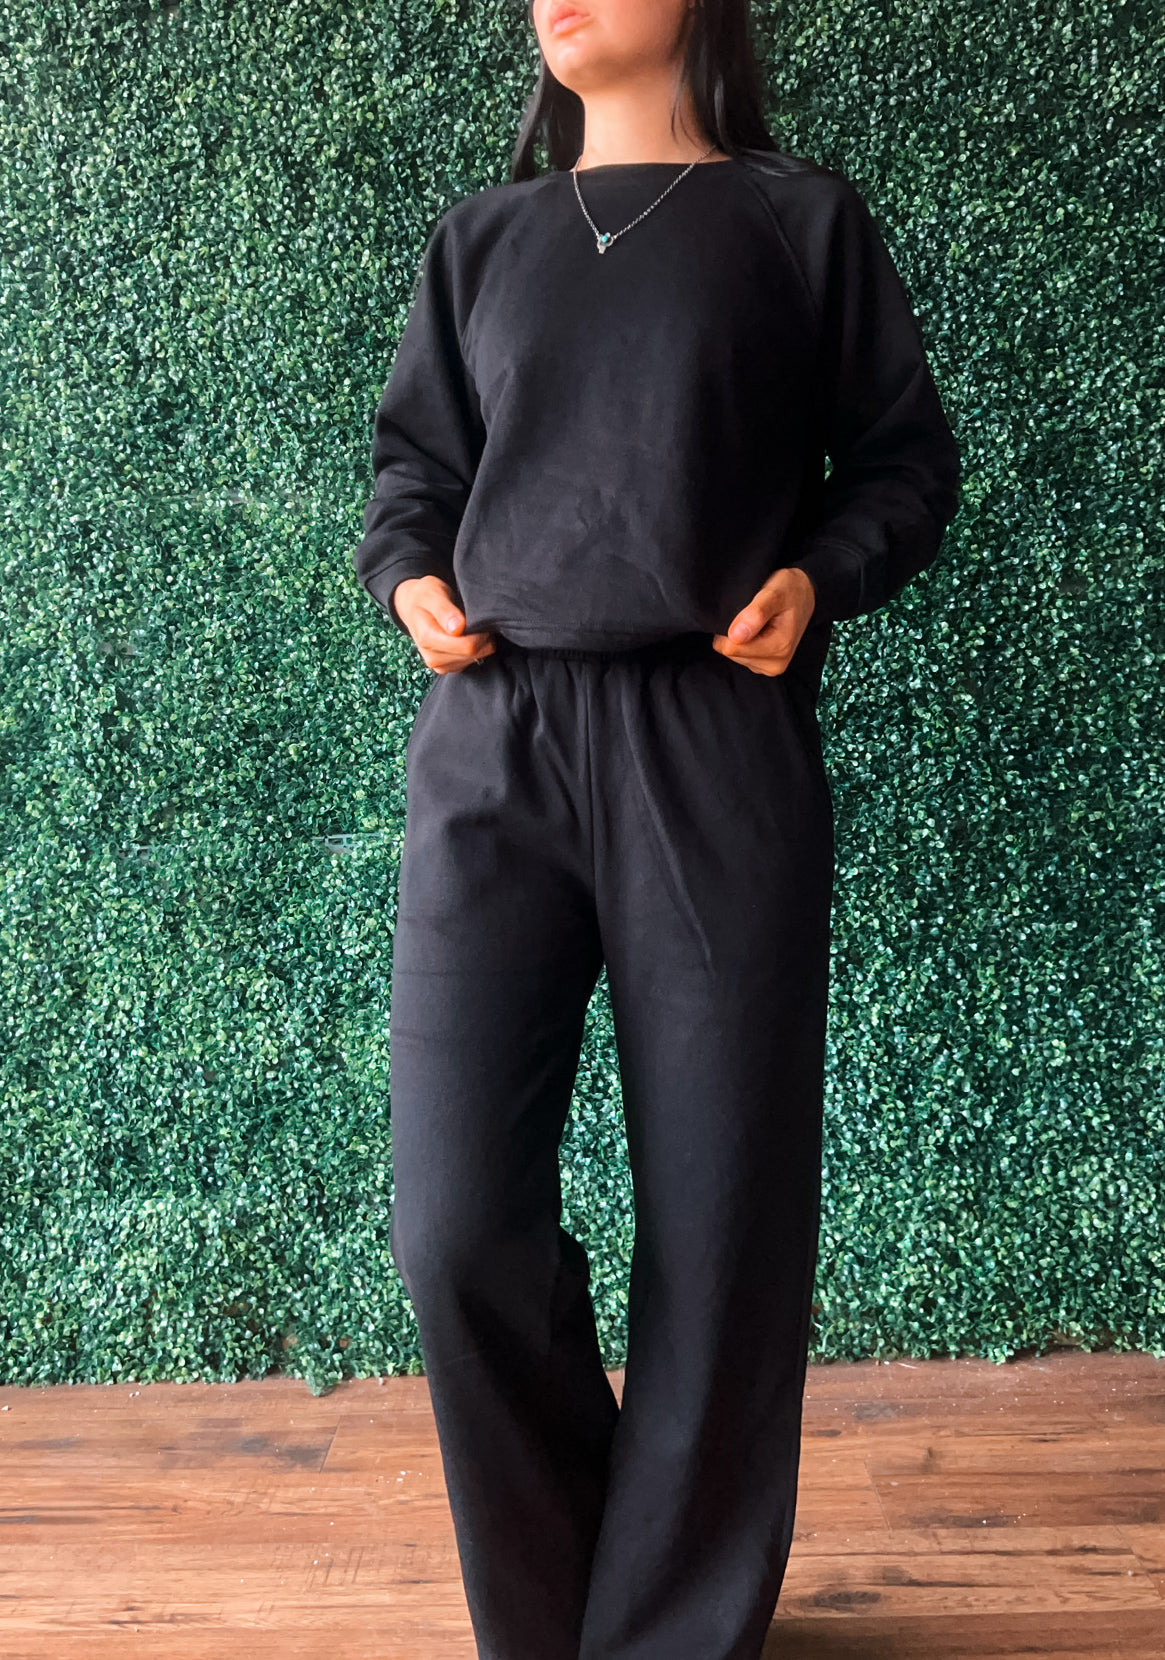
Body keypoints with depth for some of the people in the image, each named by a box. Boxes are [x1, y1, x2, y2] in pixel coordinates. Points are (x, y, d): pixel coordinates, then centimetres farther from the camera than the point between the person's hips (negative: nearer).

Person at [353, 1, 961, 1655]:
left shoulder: (802, 218, 12)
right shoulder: (482, 237, 20)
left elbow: (906, 463, 12)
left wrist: (818, 578, -6)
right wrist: (407, 575, 3)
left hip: (716, 753, -1)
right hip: (493, 741, 2)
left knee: (721, 1228, 0)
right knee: (458, 1226, -5)